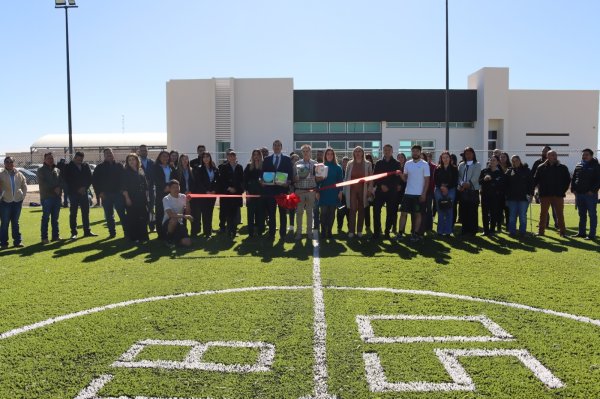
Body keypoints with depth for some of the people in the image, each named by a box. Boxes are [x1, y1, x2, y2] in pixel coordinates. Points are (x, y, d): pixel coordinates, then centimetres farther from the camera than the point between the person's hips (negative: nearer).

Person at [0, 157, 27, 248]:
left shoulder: (19, 175, 6)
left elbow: (24, 186, 15)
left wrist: (23, 196, 8)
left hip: (17, 201, 3)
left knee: (15, 222, 11)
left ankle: (18, 241, 15)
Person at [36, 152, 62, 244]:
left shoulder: (57, 170, 16)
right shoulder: (41, 170, 1)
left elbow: (61, 181, 11)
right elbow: (42, 183, -9)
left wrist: (59, 188, -10)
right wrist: (54, 189, -14)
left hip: (57, 197, 5)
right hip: (46, 197, -5)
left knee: (55, 217, 9)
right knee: (46, 217, -3)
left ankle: (55, 236, 14)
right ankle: (44, 237, 0)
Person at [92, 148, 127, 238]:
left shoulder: (119, 166, 7)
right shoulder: (100, 168, 7)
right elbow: (94, 180, 7)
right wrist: (99, 192, -2)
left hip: (118, 194, -1)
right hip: (106, 195, 1)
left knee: (122, 214, -4)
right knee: (109, 216, 5)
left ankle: (126, 232, -2)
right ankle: (112, 232, 12)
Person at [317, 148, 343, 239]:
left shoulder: (337, 167, 6)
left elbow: (340, 180, 4)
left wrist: (340, 192, -4)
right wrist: (317, 191, -3)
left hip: (334, 193, 1)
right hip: (324, 193, -1)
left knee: (332, 212, 3)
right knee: (324, 212, -4)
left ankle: (329, 231, 11)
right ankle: (323, 231, 3)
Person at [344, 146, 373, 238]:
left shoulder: (368, 164, 5)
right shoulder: (350, 164, 7)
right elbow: (346, 177, 8)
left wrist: (370, 190, -4)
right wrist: (345, 190, 3)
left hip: (363, 190, 0)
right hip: (352, 189, 0)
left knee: (361, 210, 6)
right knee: (352, 209, -6)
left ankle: (359, 230, 13)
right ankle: (351, 231, -3)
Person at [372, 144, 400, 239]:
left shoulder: (396, 164, 6)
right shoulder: (379, 163, 10)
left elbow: (397, 178, 1)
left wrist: (388, 187, -10)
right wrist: (381, 185, -10)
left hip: (392, 192, 0)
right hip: (380, 191, 1)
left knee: (391, 213, 1)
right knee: (376, 211, -8)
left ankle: (387, 231, 12)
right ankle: (376, 232, -2)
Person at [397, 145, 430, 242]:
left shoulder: (424, 164, -4)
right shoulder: (407, 164, 8)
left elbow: (427, 180, -5)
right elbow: (405, 178, 10)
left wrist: (424, 193, -11)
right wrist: (400, 174, -12)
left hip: (419, 194, -4)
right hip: (408, 193, 4)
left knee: (417, 213, 4)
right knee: (403, 213, 3)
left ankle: (416, 234, 12)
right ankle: (400, 233, 9)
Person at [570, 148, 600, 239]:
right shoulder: (578, 166, 12)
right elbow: (573, 179, 16)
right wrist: (573, 189, 5)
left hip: (590, 194, -6)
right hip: (579, 194, 6)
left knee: (592, 215, -1)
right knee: (582, 214, 12)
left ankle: (592, 234, 1)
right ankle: (581, 232, 19)